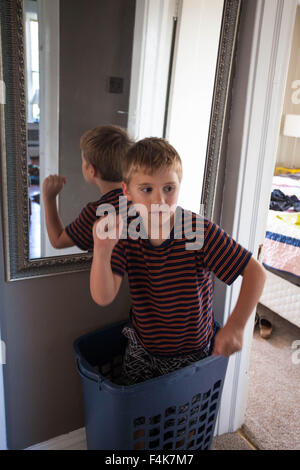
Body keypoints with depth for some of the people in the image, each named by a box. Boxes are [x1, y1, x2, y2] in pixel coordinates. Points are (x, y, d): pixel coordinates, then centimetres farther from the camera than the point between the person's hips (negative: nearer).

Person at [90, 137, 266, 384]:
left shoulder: (200, 231, -24)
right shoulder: (126, 234, -15)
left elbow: (256, 272, -20)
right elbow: (103, 297, -21)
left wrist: (235, 325, -26)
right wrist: (102, 250, -37)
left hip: (192, 355, -2)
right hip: (141, 350, 3)